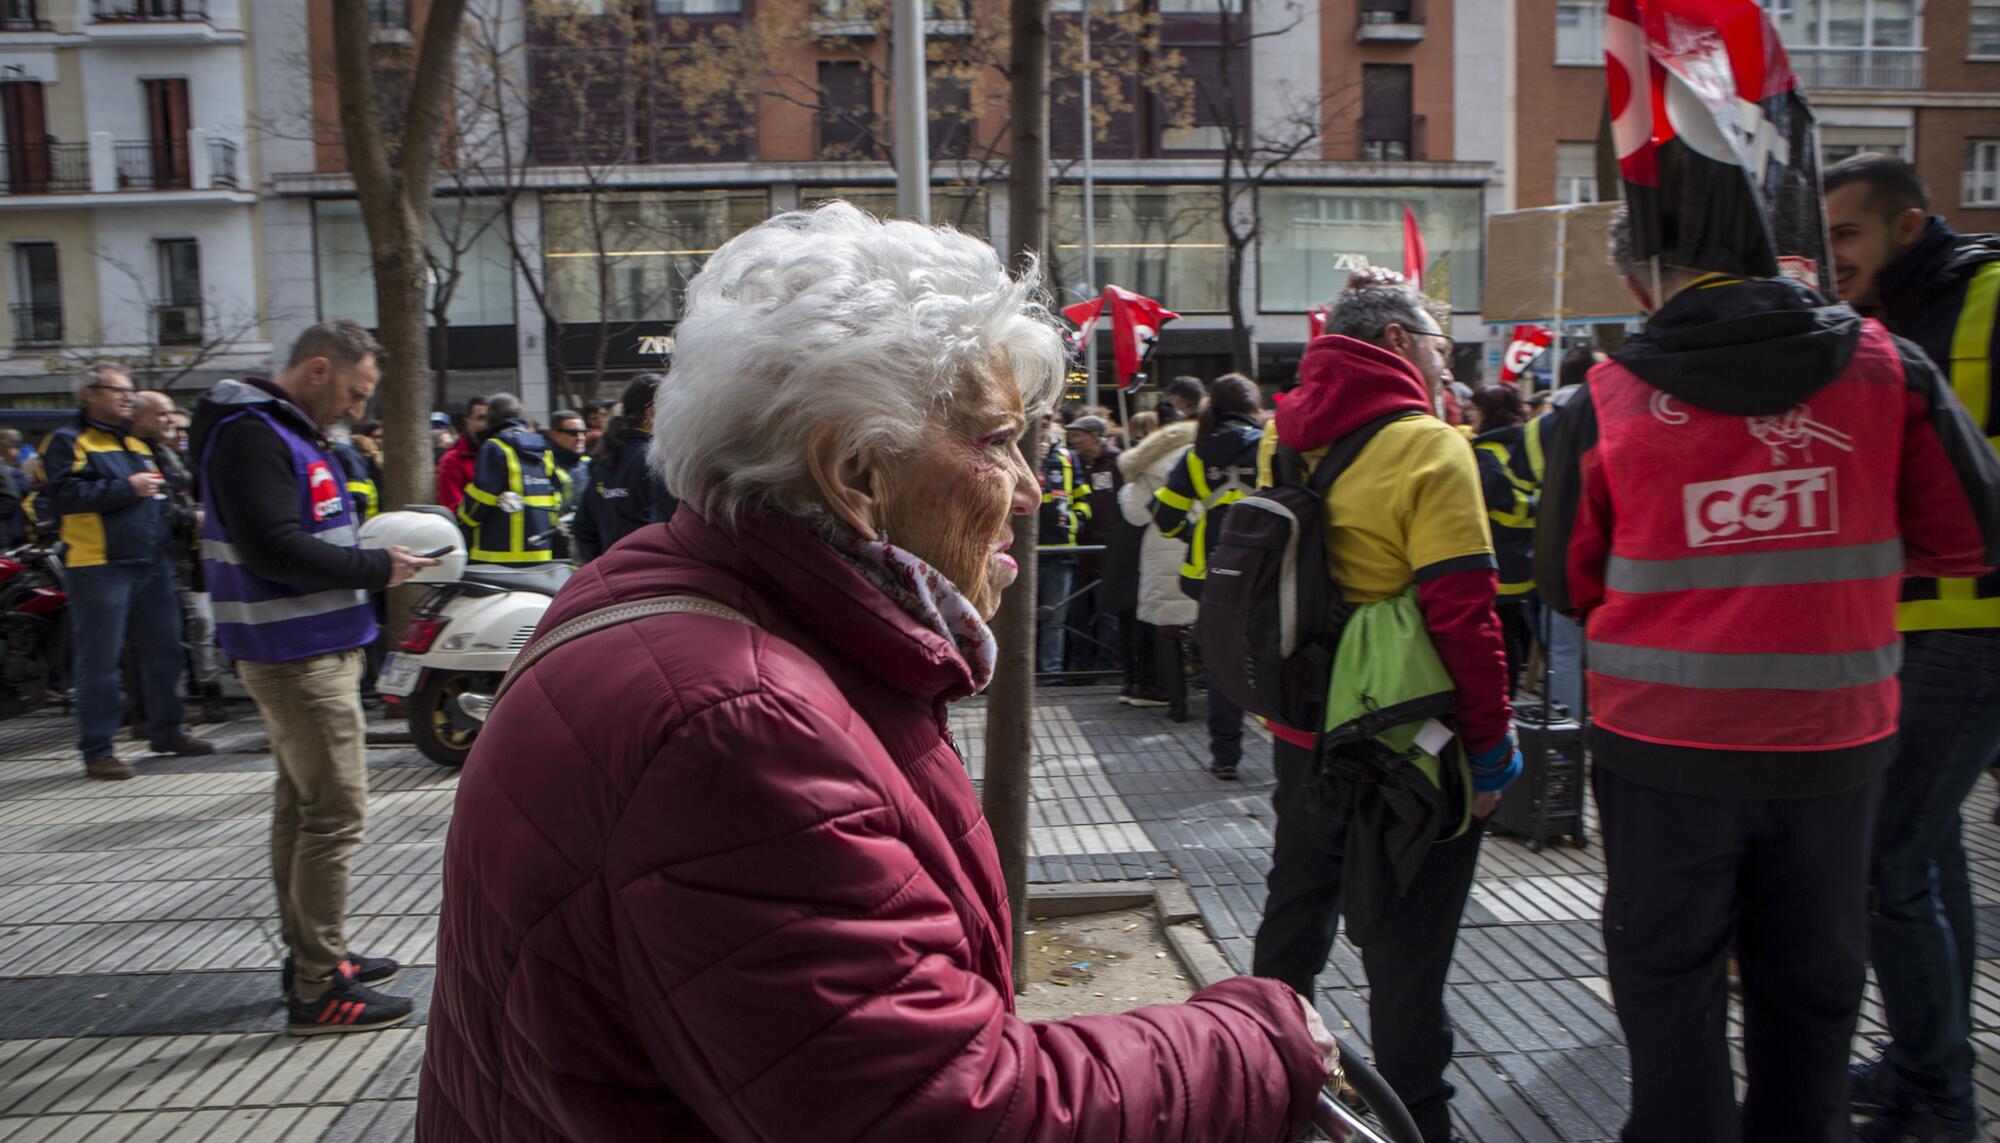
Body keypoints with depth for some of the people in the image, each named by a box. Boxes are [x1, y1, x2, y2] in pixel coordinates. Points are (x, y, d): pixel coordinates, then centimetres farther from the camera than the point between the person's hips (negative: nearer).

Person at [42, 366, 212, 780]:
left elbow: (161, 491, 33)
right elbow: (63, 496, -18)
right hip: (100, 568, -7)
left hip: (152, 564, 7)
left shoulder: (138, 442, 20)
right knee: (99, 661, -3)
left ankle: (167, 730, 24)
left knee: (163, 650, 12)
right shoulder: (69, 442, -4)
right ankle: (97, 749, 3)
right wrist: (127, 489, -20)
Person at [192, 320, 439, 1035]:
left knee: (304, 808, 17)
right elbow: (273, 549, -25)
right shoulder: (251, 436, -16)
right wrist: (374, 567, -17)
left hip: (309, 651, 11)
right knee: (336, 814, -8)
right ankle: (318, 988, 0)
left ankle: (310, 956, 28)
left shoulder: (288, 435, 17)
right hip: (298, 655, -11)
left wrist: (373, 551, 5)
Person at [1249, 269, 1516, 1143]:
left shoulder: (1285, 437, 2)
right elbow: (1462, 614, -21)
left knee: (1294, 919, 22)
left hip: (1301, 735, 7)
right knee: (1404, 956, 7)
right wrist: (1490, 745, -12)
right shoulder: (1427, 448, -17)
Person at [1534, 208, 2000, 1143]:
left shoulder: (1606, 399, -10)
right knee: (1812, 978, 20)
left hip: (1666, 747, -2)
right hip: (1833, 743, 2)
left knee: (1668, 976, 14)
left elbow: (1567, 585, -2)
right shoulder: (1883, 364, -4)